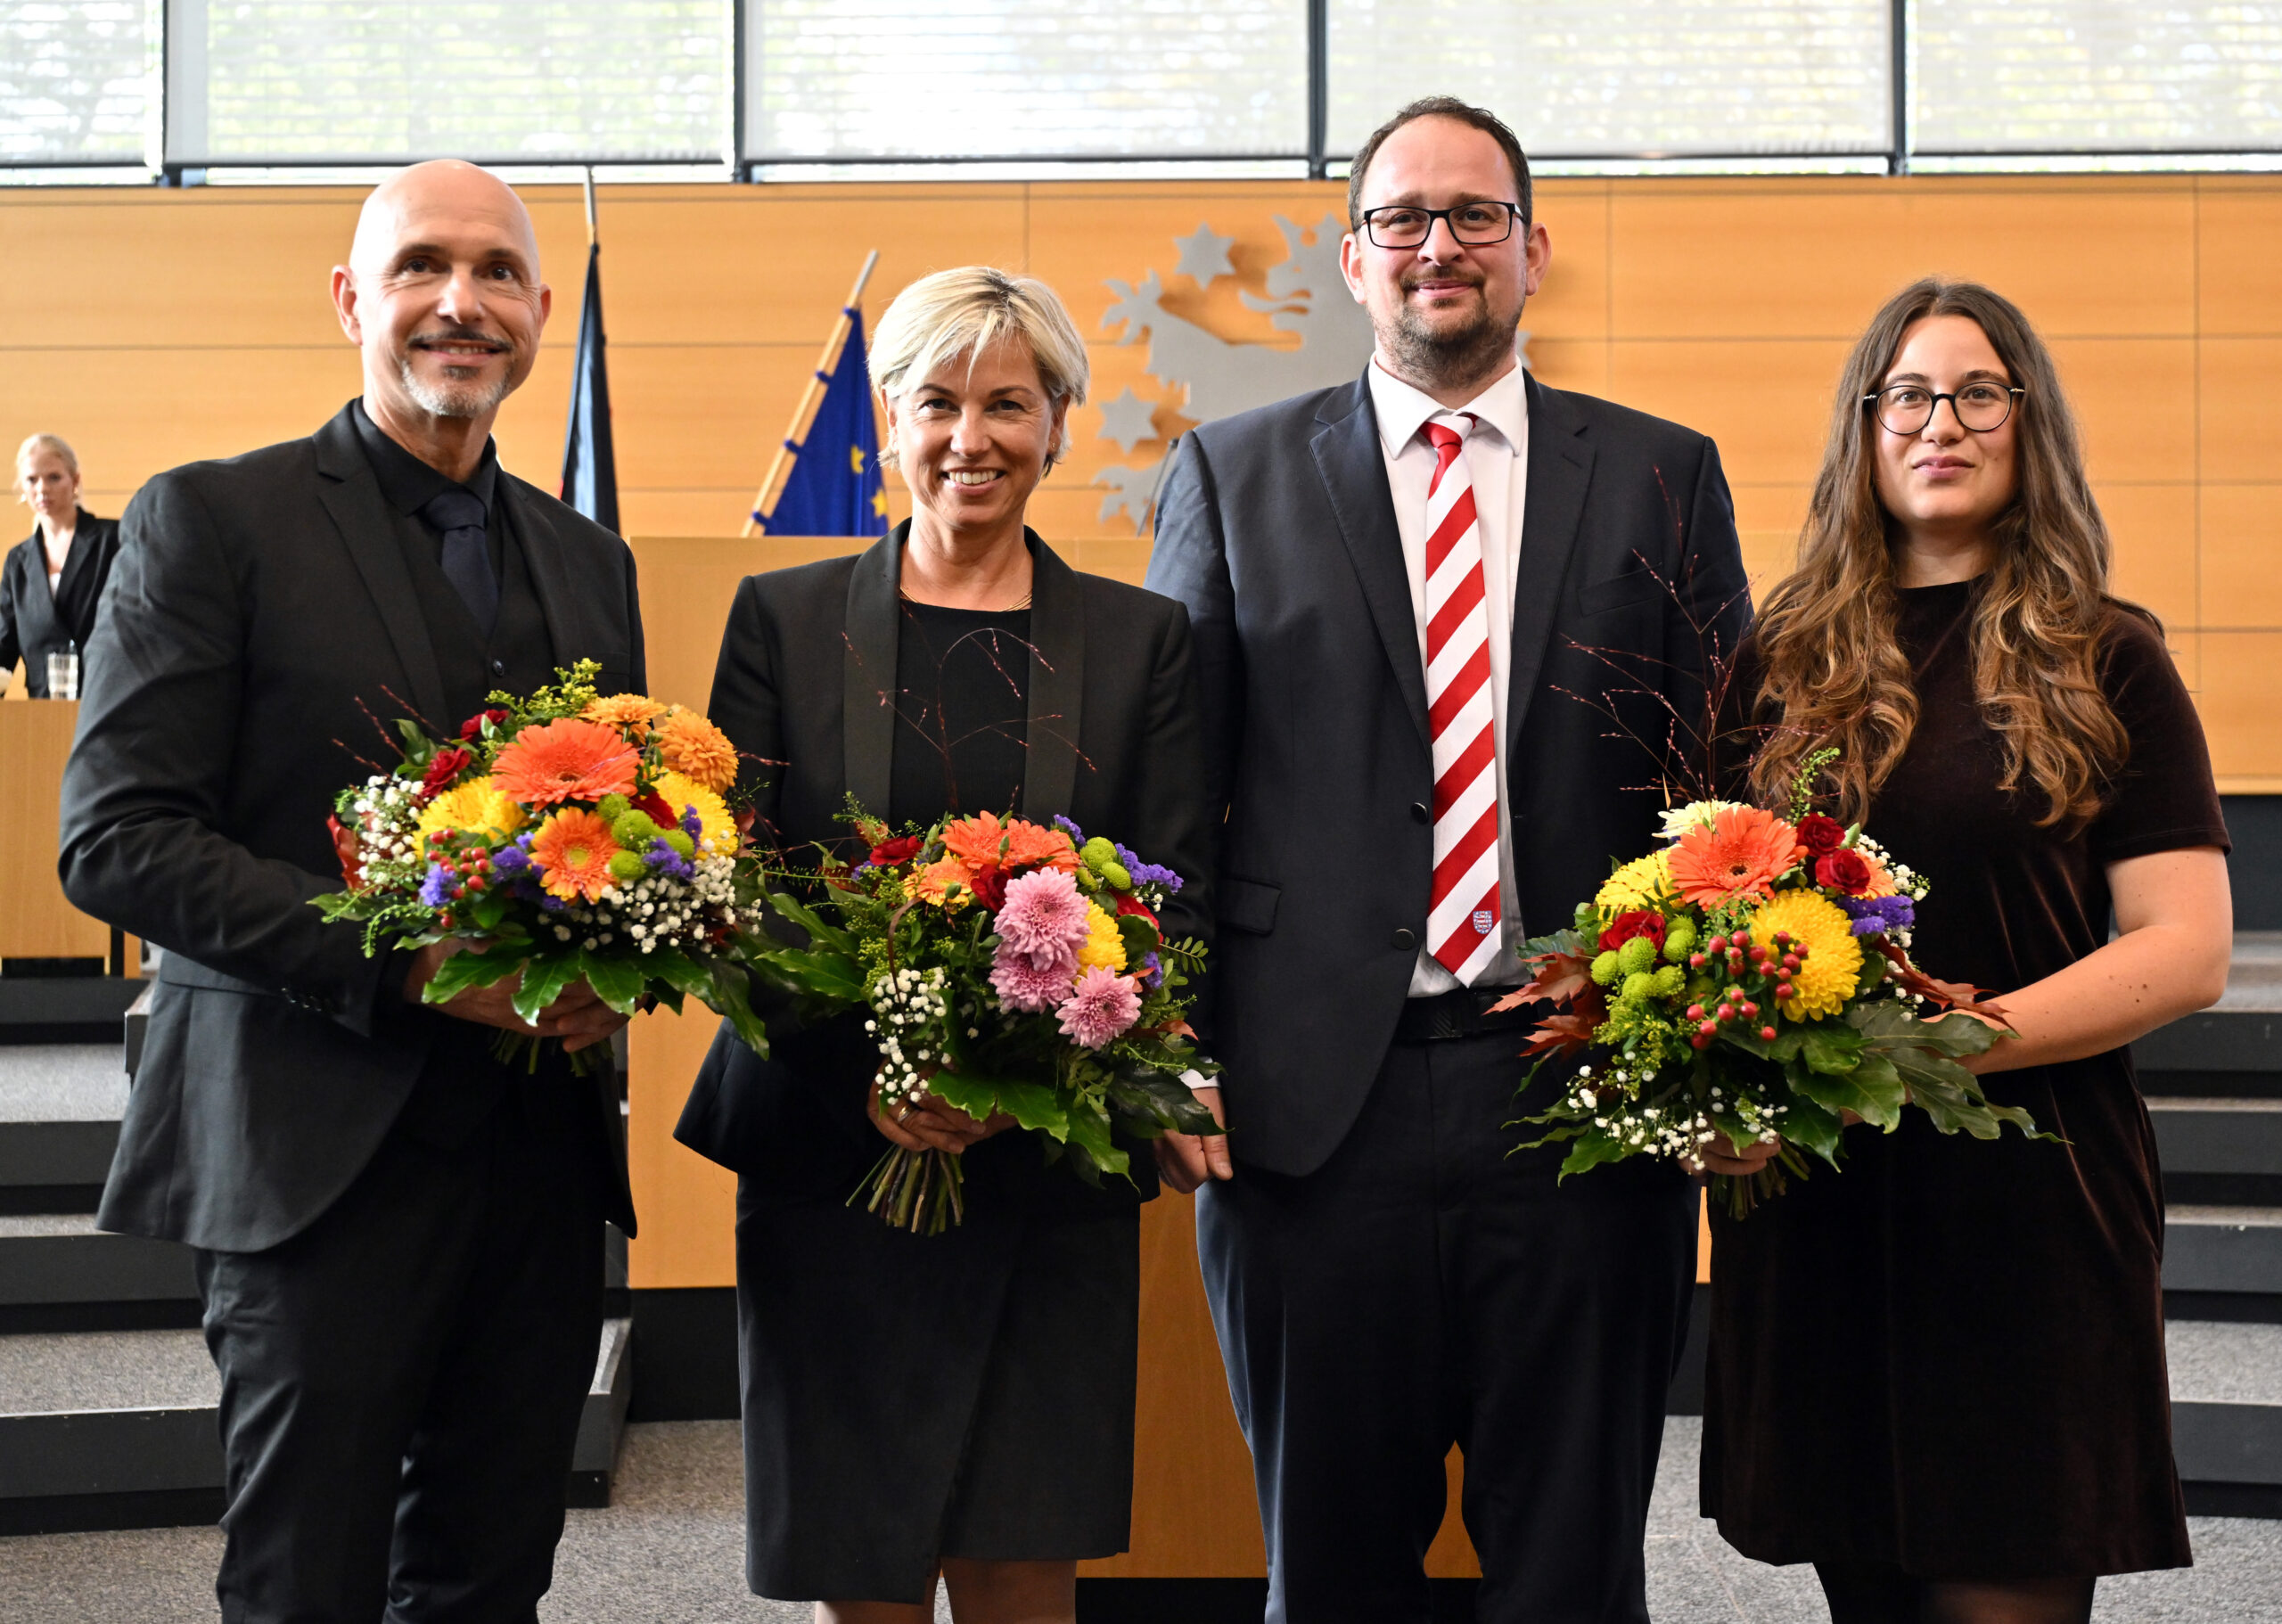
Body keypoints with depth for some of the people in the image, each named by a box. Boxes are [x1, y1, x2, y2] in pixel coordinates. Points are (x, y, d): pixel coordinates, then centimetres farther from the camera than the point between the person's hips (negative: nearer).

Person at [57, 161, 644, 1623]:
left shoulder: (588, 559, 15)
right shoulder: (212, 520, -3)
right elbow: (115, 840, -10)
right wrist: (401, 955, -19)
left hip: (546, 1155, 5)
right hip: (326, 1155, -5)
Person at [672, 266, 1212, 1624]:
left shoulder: (1142, 641, 7)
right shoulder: (784, 619, 7)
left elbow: (1180, 912, 3)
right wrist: (865, 1068, -15)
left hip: (1053, 1171, 0)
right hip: (831, 1163, 0)